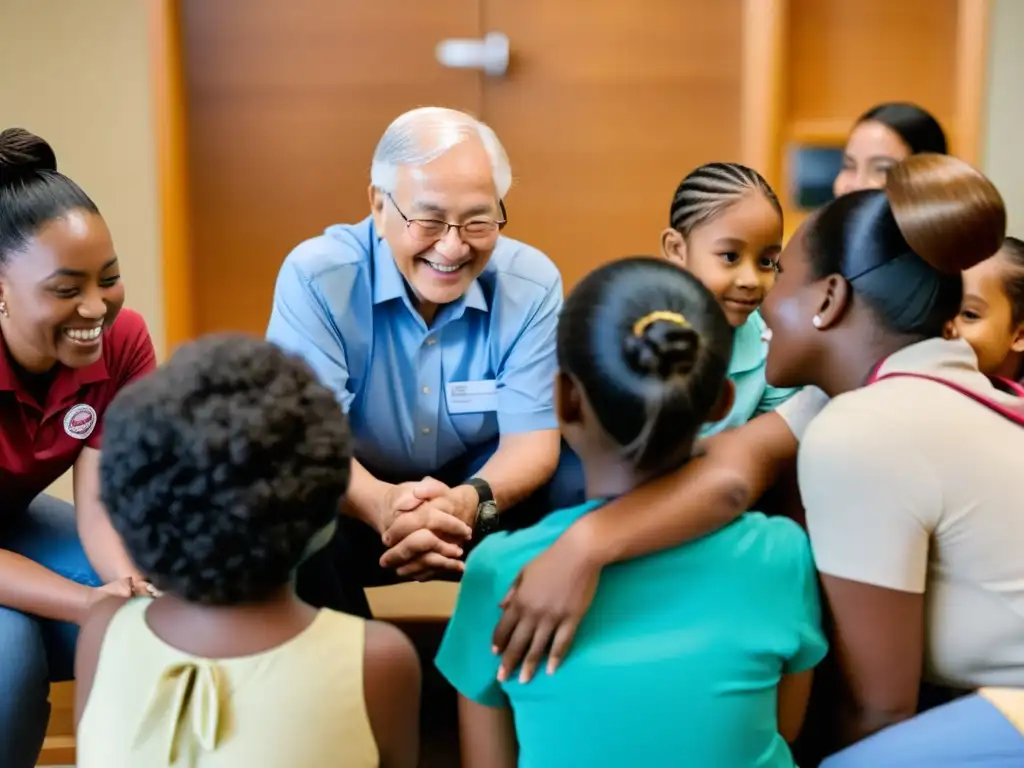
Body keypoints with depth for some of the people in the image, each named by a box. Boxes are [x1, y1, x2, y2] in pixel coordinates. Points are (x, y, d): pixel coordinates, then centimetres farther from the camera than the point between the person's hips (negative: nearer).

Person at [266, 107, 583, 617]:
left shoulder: (531, 282, -13)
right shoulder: (317, 275, -20)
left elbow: (531, 435, -15)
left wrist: (469, 503, -40)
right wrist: (381, 504, -48)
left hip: (482, 493, 2)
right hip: (356, 502, -2)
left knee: (578, 483, -24)